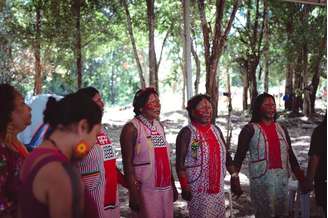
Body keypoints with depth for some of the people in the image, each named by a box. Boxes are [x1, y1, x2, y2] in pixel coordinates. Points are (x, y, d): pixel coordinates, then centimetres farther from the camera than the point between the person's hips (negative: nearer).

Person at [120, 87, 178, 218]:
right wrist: (133, 193, -16)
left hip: (165, 189, 6)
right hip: (145, 191, -6)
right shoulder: (132, 128, -11)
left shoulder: (159, 126, 9)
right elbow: (127, 164, -12)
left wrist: (173, 185, 14)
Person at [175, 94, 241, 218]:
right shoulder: (187, 133, -9)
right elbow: (180, 163, -12)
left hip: (218, 188, 6)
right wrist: (184, 188, -17)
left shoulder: (216, 130, 9)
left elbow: (227, 157, 13)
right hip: (198, 191, -5)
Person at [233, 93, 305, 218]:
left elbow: (290, 155, 14)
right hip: (261, 178, -5)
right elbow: (239, 156, -7)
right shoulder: (250, 129, -4)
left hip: (282, 177, 5)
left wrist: (300, 176, 8)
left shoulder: (281, 129, 12)